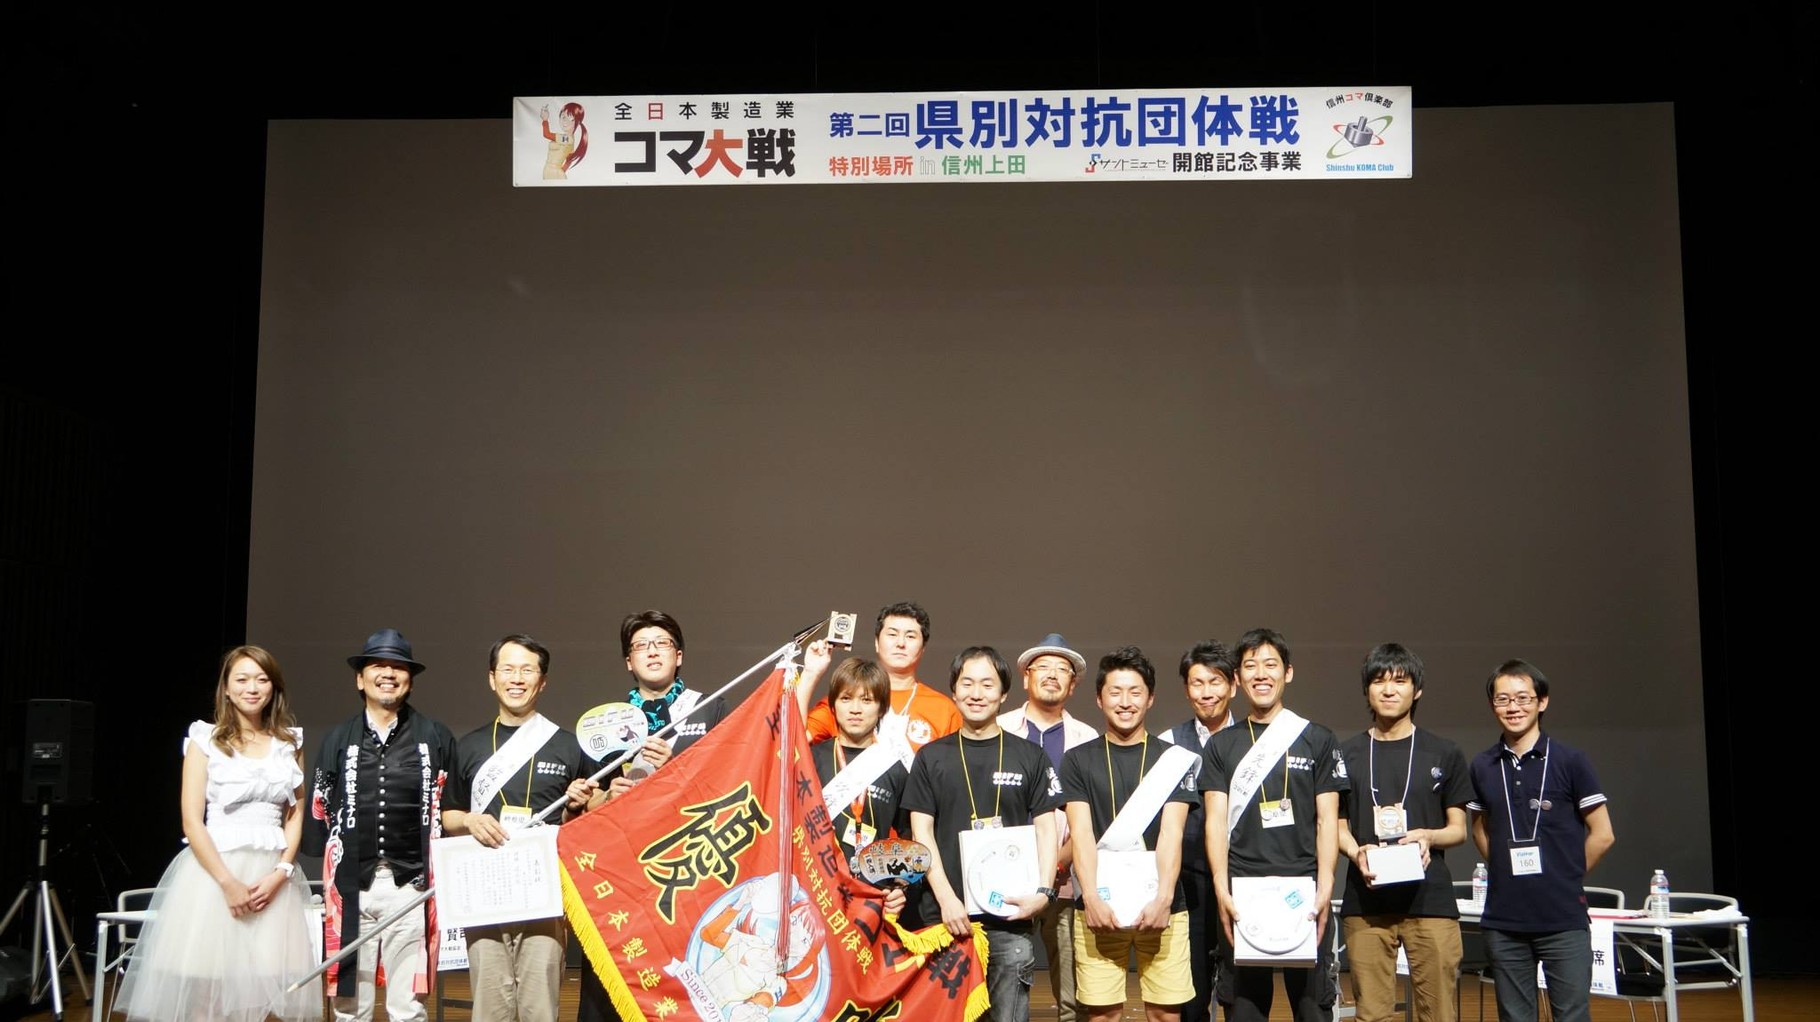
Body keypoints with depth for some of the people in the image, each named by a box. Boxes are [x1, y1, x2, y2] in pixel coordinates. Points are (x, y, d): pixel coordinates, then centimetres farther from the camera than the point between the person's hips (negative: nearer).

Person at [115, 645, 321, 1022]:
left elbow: (296, 814, 10)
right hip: (214, 869, -2)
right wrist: (228, 882, -13)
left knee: (258, 988, -1)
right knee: (205, 989, -5)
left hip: (272, 875, 3)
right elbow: (192, 822, -4)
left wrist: (280, 873, -5)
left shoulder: (290, 742, 11)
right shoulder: (206, 740, 2)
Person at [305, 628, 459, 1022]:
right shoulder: (337, 739, 11)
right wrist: (328, 880, 7)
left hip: (411, 886, -1)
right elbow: (319, 812, 11)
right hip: (350, 887, 2)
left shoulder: (436, 738, 7)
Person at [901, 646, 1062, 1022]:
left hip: (1010, 919, 0)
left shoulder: (1029, 757, 8)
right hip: (944, 916, 0)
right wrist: (946, 898, -8)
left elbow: (1046, 829, 7)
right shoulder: (932, 758, 7)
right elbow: (922, 833, 3)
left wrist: (1043, 891, -8)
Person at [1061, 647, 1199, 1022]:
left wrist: (1163, 897, -15)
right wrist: (1091, 897, -14)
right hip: (1098, 906, 0)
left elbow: (1171, 833, -1)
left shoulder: (1173, 759, 10)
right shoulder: (1078, 760, 10)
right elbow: (1081, 833, 0)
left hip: (1160, 906, 0)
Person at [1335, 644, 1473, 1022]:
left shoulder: (1444, 754, 9)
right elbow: (1337, 825, 12)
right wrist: (1356, 853, -9)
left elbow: (1458, 829, 11)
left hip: (1430, 901, -1)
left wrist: (1428, 837, -11)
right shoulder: (1347, 754, 11)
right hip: (1365, 902, 1)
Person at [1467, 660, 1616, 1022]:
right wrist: (1506, 874, 8)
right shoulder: (1483, 767, 6)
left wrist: (1564, 879, 3)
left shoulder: (1569, 761, -4)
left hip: (1564, 919, -3)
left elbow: (1602, 834, 0)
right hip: (1503, 920, 3)